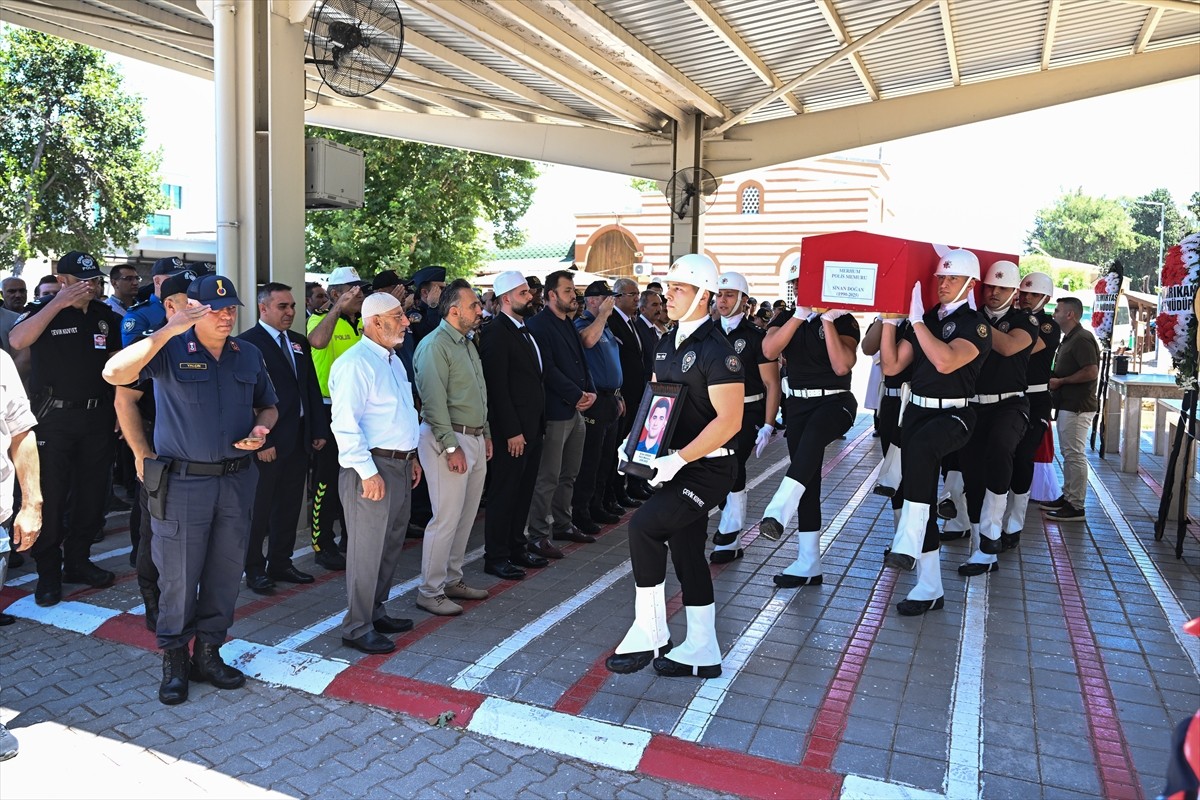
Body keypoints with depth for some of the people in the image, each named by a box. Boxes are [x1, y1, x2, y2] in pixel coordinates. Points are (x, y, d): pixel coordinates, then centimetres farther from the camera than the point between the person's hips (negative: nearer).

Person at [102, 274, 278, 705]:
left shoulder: (249, 355, 8)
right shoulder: (170, 350, -6)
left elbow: (268, 406, 19)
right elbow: (114, 373, -23)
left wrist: (260, 429, -4)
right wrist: (168, 331, -26)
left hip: (237, 479, 4)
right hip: (182, 481, -4)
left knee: (226, 574, 11)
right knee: (179, 577, 4)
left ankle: (208, 653, 27)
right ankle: (174, 661, 20)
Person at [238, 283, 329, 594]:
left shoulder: (299, 342, 14)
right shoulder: (248, 342, -9)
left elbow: (312, 387, 14)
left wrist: (319, 429, 8)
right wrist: (261, 441, -18)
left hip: (300, 438, 7)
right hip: (268, 442, -7)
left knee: (289, 505, 15)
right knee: (260, 508, 4)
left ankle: (280, 562, 27)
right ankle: (254, 569, 18)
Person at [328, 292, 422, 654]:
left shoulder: (393, 360, 15)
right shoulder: (356, 363, -16)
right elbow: (345, 423, -21)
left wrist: (411, 456, 20)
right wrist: (368, 472, -22)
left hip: (400, 464, 10)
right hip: (373, 469, -10)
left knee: (391, 545, 18)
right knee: (367, 550, -1)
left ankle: (375, 612, 33)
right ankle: (357, 628, 12)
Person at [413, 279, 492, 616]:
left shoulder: (466, 343, 17)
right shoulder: (434, 345, -13)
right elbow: (434, 401, -19)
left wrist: (486, 434, 18)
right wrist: (451, 446, -20)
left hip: (475, 439, 9)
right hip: (448, 439, -9)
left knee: (466, 516, 14)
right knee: (446, 518, -6)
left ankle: (452, 580, 27)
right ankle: (430, 592, 6)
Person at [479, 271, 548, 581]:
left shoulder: (525, 330, 14)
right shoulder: (497, 334, -14)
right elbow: (497, 387, -18)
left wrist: (537, 423, 11)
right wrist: (512, 431, -19)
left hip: (532, 427, 9)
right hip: (512, 430, -9)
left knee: (523, 491, 16)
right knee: (504, 493, 1)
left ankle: (517, 547, 28)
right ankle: (495, 557, 11)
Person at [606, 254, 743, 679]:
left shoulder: (716, 350, -16)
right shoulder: (666, 345, 11)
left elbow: (729, 420, -22)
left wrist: (678, 459, -24)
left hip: (707, 468, -9)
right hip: (676, 464, 9)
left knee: (644, 525, -21)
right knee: (686, 549, 13)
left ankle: (649, 633, -5)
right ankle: (702, 652, 26)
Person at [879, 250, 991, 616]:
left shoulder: (975, 324, -6)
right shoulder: (925, 319, 12)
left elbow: (945, 361, -24)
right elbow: (891, 365, 8)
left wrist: (917, 319, -22)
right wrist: (889, 320, -1)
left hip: (953, 414, -6)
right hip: (917, 410, 6)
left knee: (920, 447, -40)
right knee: (920, 493, 5)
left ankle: (907, 544, -37)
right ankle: (929, 588, 14)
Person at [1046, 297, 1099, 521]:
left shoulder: (1082, 339, -15)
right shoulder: (1068, 339, 18)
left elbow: (1091, 372, -23)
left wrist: (1060, 381, -16)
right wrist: (1054, 378, 9)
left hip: (1077, 407, -11)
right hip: (1067, 405, 11)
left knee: (1075, 455, -7)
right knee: (1068, 454, 16)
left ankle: (1076, 506, -3)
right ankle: (1067, 497, 24)